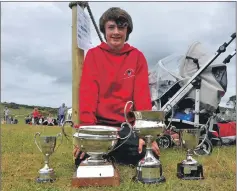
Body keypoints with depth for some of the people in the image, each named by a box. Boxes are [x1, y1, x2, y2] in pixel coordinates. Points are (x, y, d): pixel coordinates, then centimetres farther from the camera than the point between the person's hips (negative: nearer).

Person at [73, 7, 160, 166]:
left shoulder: (137, 56, 4)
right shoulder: (93, 55, 2)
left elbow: (142, 95, -5)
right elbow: (87, 93, -8)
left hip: (127, 124, 1)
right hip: (99, 122, -1)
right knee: (83, 159, -22)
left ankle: (114, 154, 10)